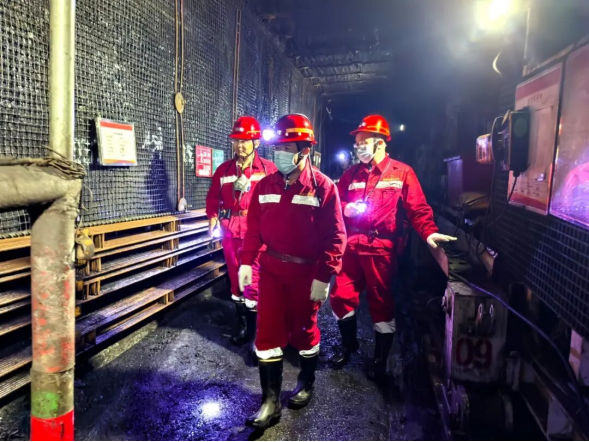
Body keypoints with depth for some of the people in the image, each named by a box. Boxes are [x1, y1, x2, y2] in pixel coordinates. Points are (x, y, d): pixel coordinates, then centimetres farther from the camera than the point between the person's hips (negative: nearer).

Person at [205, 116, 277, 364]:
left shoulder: (268, 169, -3)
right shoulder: (223, 170, 10)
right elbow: (213, 197, 14)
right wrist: (213, 218, 0)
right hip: (230, 233, 5)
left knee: (254, 282, -4)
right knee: (236, 279, 15)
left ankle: (258, 336, 6)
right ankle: (242, 324, 33)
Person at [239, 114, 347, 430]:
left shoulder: (323, 187, -13)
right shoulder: (265, 186, 2)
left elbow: (335, 237, -13)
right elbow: (254, 228, 7)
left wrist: (323, 277, -16)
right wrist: (246, 262, 1)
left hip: (306, 273, -3)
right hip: (271, 269, 4)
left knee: (303, 330, 14)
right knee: (268, 332, 3)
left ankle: (307, 383, 40)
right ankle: (271, 401, 17)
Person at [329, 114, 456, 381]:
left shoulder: (402, 173, -1)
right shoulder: (352, 174, 13)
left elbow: (417, 208, -8)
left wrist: (429, 232, -24)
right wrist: (345, 209, -7)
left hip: (381, 247, -4)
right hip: (351, 244, 5)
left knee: (381, 302, 5)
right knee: (341, 296, 7)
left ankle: (381, 360, 24)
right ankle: (349, 344, 33)